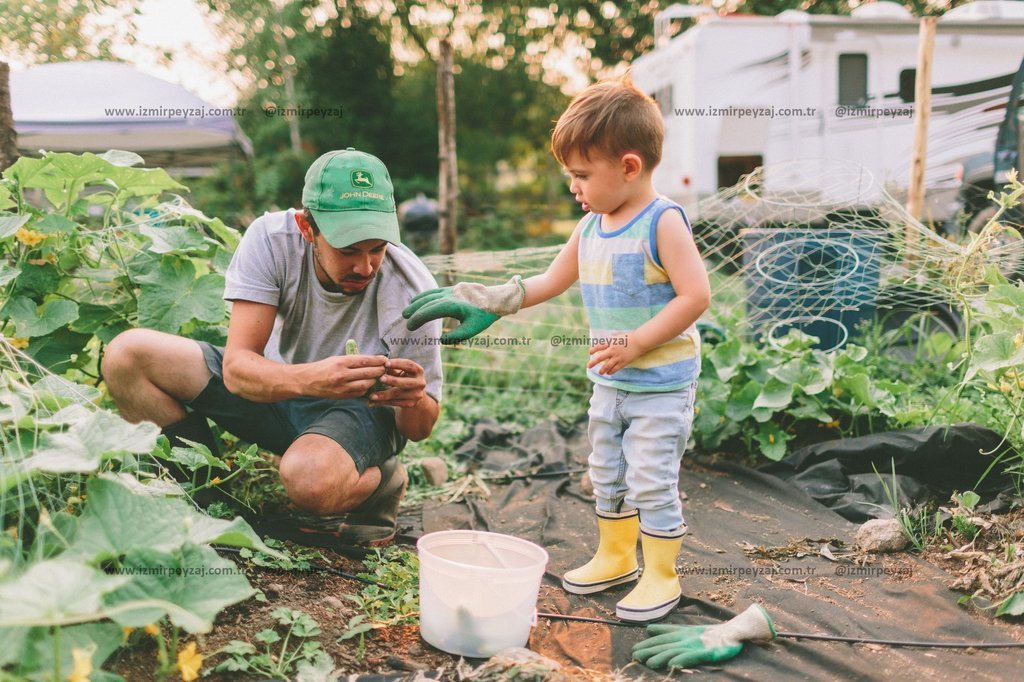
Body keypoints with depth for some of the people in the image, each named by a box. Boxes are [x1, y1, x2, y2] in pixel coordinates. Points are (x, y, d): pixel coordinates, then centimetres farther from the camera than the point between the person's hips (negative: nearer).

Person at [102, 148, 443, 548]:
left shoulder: (412, 290, -24)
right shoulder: (271, 238, -21)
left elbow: (419, 430, -15)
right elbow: (237, 368, -25)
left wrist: (413, 401, -40)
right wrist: (309, 378, -47)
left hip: (361, 410, -3)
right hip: (275, 388, 4)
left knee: (309, 480, -40)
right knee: (126, 355, -13)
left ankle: (380, 481, -3)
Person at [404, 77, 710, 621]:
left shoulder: (663, 222, -16)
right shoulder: (590, 228, 6)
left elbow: (695, 295, -22)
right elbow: (552, 280, 18)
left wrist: (634, 344, -24)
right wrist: (490, 302, 11)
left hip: (662, 385, -8)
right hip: (610, 382, 8)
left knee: (652, 480, -1)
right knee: (606, 474, 18)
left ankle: (661, 576, 16)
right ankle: (615, 557, 36)